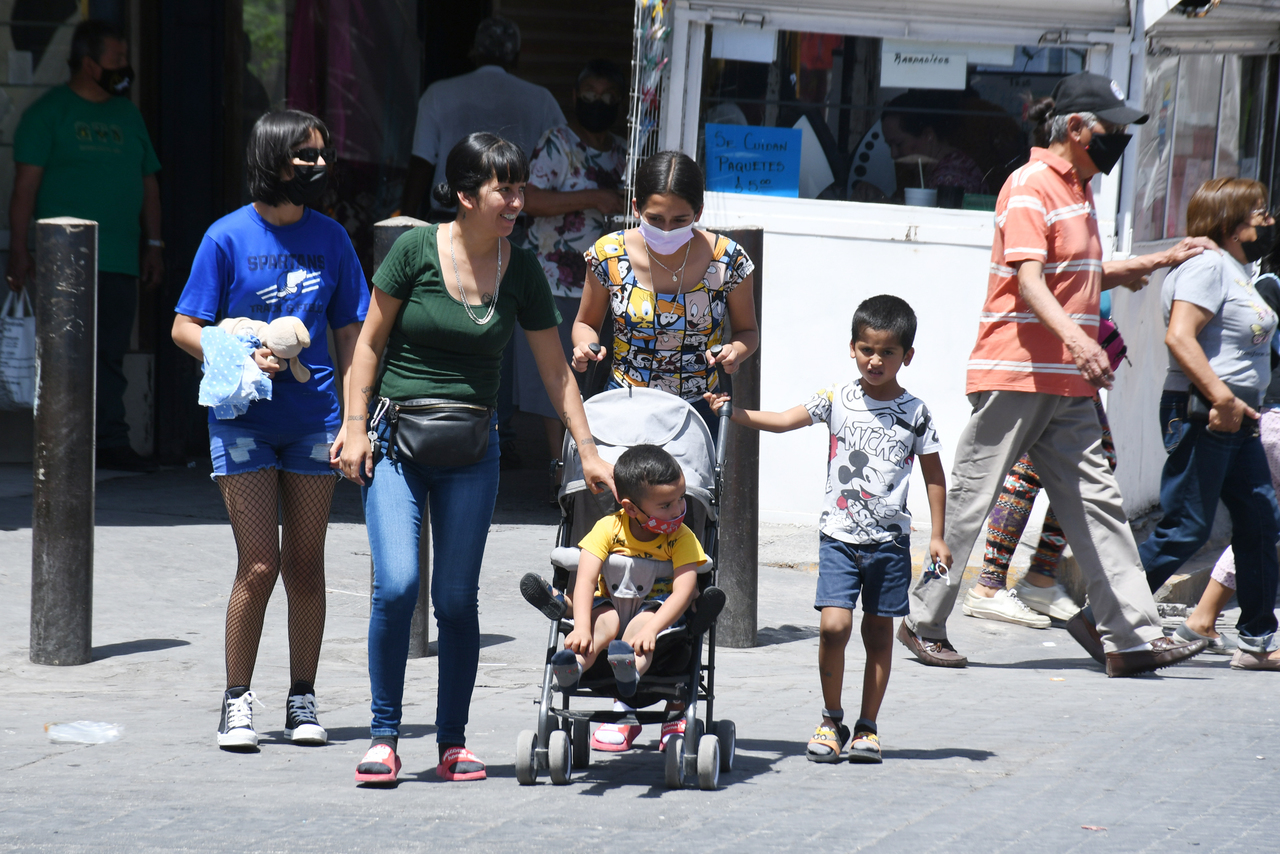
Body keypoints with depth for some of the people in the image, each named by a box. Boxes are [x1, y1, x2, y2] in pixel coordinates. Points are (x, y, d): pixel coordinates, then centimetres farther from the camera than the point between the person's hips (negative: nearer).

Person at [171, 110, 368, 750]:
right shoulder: (229, 237, -3)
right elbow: (184, 328, 0)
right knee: (258, 566, -8)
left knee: (305, 567, 5)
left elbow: (350, 331, 13)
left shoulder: (328, 237, 7)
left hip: (314, 419, 3)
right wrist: (242, 361, -17)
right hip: (244, 419, -3)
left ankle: (302, 699, 15)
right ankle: (237, 702, 4)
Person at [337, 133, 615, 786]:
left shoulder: (521, 270, 1)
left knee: (457, 600, 2)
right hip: (395, 438, -2)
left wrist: (588, 451, 7)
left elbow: (555, 369, 8)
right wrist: (355, 424, -4)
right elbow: (370, 340, 1)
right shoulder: (416, 250, -7)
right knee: (396, 585, -15)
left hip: (471, 449, 2)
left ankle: (453, 741, 13)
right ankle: (384, 736, -3)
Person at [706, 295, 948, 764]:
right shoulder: (838, 399, 1)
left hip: (889, 537, 0)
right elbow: (784, 420, -3)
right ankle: (831, 720, 4)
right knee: (834, 624, -12)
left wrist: (937, 536, 3)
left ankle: (867, 727, 15)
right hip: (839, 533, 0)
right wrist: (733, 412, -16)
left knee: (879, 630, 5)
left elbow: (934, 476, 6)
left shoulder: (914, 413, 1)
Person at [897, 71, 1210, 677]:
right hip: (1014, 376, -9)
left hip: (1067, 386, 9)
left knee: (1097, 501, 2)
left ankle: (1133, 636, 0)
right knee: (970, 503, -1)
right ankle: (922, 622, 11)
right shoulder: (1030, 187, -12)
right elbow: (1028, 280, -23)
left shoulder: (1078, 189, 17)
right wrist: (1074, 337, -38)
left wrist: (1158, 262, 29)